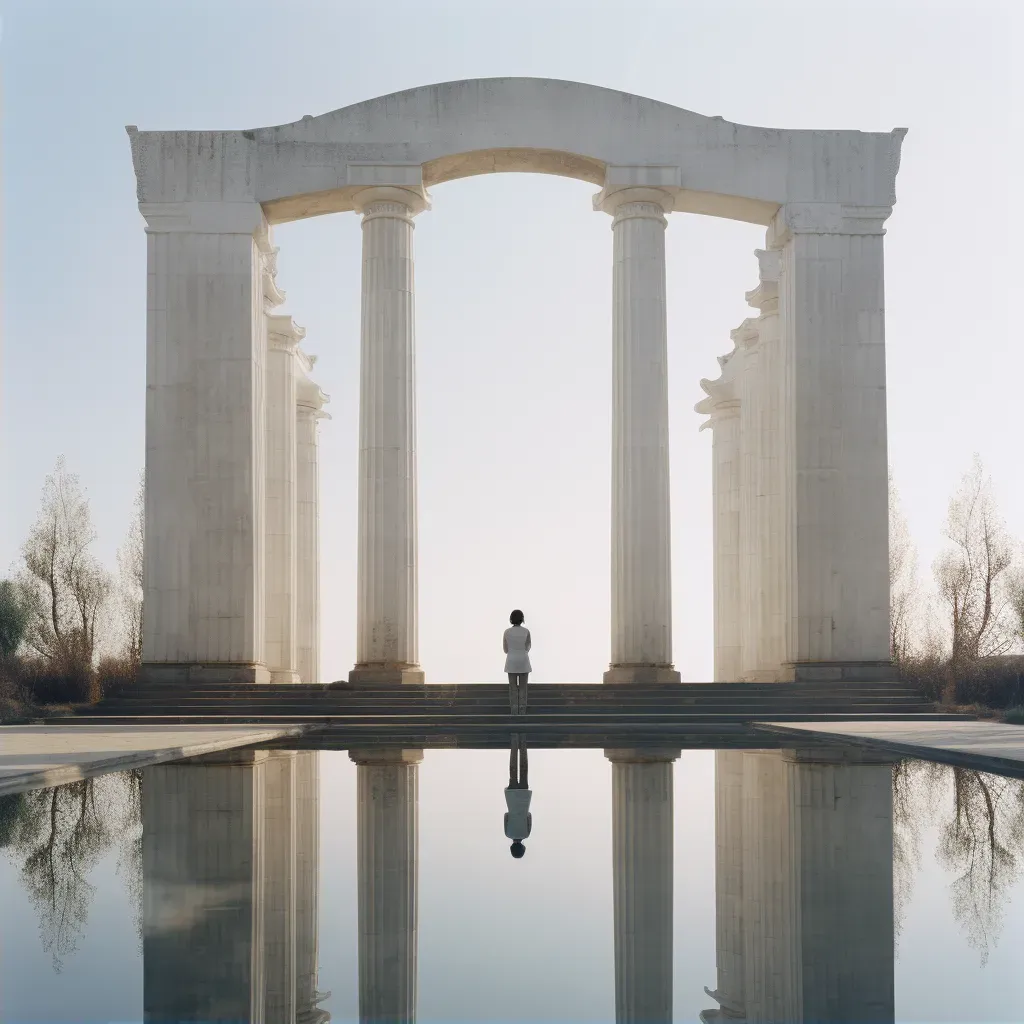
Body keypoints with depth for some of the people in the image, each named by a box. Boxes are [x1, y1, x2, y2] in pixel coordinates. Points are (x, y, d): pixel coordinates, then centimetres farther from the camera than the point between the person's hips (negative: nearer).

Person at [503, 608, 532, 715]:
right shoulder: (526, 631, -9)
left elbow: (505, 649, 4)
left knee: (513, 688, 8)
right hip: (523, 662, -1)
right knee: (523, 688, 7)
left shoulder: (507, 632, -5)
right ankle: (522, 711, 5)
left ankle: (514, 712, 5)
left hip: (511, 662, 1)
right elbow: (528, 647, 4)